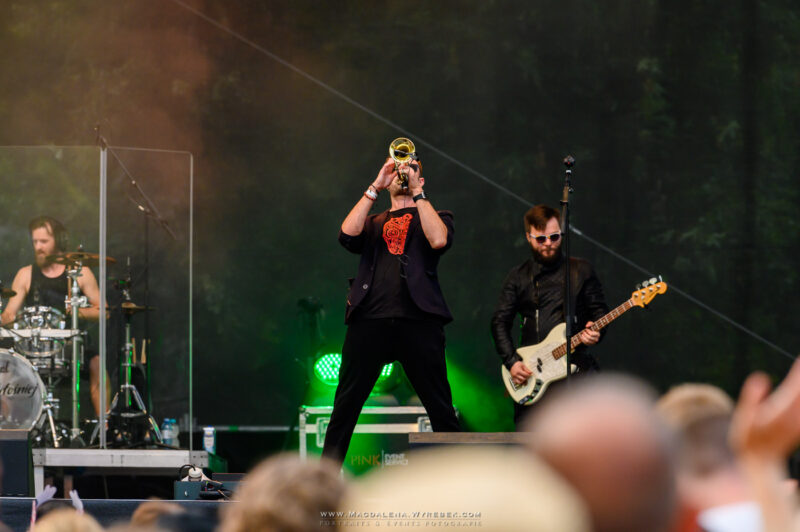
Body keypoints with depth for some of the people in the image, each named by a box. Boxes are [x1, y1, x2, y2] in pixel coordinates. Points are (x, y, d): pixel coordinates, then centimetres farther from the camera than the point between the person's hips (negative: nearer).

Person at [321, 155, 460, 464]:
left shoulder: (436, 217, 18)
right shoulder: (373, 223, 24)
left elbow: (439, 240, -6)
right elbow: (348, 235, 2)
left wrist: (417, 192, -3)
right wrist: (375, 188, 2)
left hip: (418, 320, -2)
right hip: (370, 319, 2)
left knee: (440, 409, -3)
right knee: (346, 405, 0)